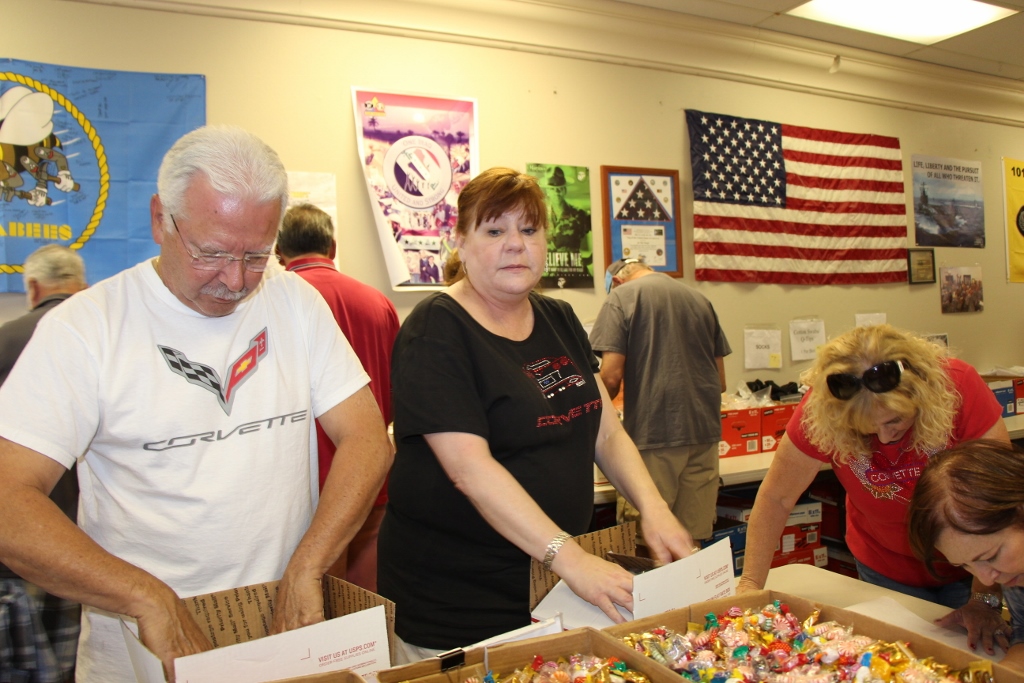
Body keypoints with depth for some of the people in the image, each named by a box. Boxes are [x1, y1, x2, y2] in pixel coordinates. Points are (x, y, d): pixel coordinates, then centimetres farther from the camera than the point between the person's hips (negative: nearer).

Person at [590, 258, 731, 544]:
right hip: (704, 432, 6)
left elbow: (612, 377, -10)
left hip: (653, 434, -5)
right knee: (697, 539, 11)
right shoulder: (700, 299, 14)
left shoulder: (621, 297, -1)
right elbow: (721, 381, 16)